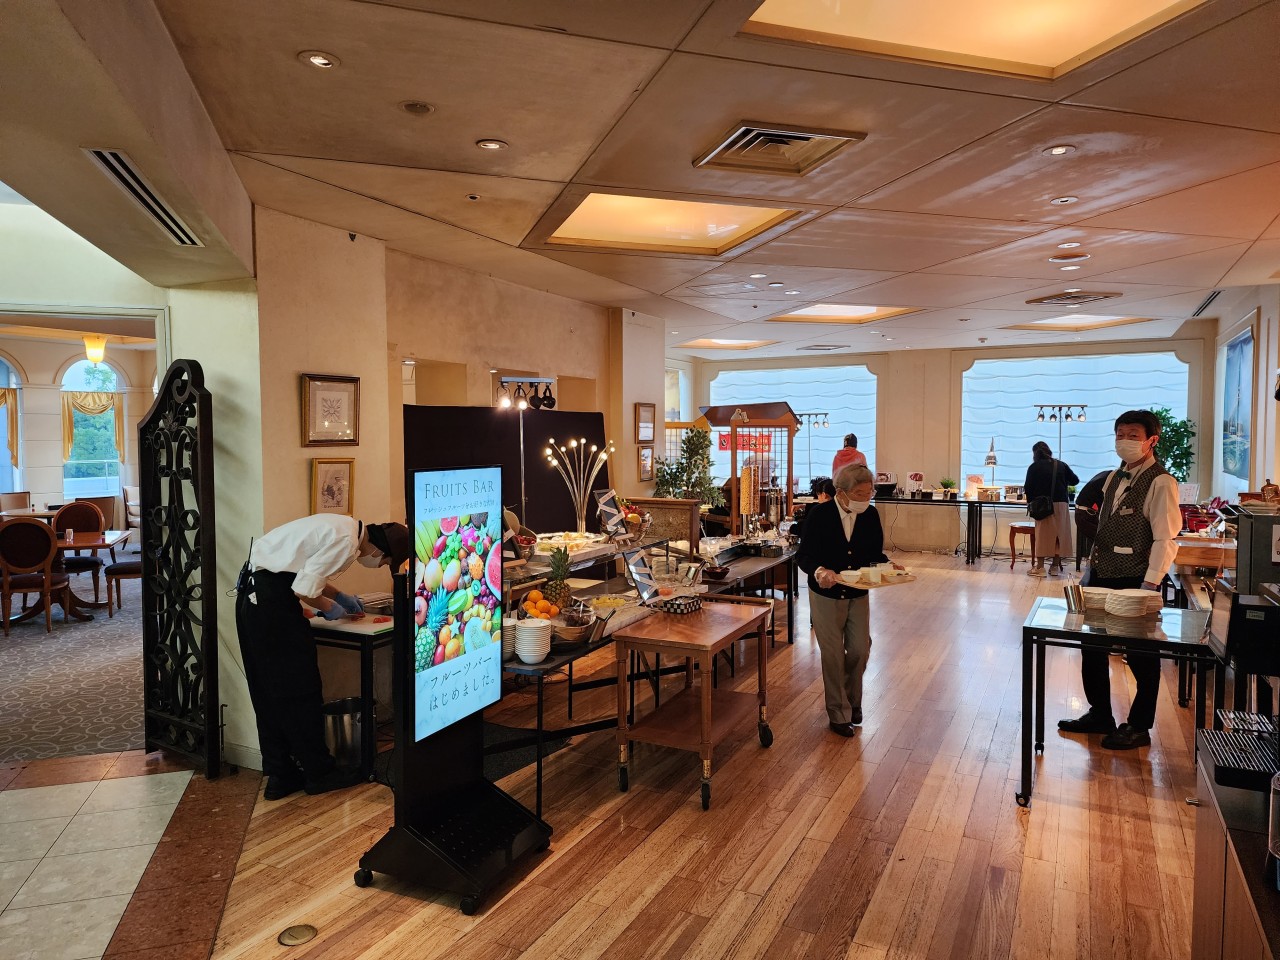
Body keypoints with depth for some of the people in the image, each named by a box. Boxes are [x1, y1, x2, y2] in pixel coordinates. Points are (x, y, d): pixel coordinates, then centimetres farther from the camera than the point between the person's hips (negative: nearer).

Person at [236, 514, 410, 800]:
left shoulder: (346, 527, 11)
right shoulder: (345, 540, -18)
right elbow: (304, 590, -19)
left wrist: (340, 596, 21)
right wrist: (328, 607, -1)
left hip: (252, 593, 10)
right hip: (271, 598, -10)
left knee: (268, 690, 13)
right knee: (298, 688, 1)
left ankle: (279, 776, 21)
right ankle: (319, 771, 13)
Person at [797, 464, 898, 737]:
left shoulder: (870, 515, -7)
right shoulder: (819, 514, -17)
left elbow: (875, 552, 4)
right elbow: (804, 556, -16)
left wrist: (887, 564, -18)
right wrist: (819, 571, -36)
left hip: (858, 595, 3)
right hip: (826, 595, -3)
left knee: (860, 651, 8)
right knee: (833, 655, 6)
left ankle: (853, 702, 35)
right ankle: (838, 714, 23)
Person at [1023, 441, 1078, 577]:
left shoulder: (1034, 467, 0)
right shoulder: (1061, 465, 9)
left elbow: (1028, 488, -3)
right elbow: (1075, 480, 16)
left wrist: (1031, 502, 9)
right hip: (1061, 504, 3)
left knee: (1042, 534, 1)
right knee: (1060, 533, 9)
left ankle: (1040, 566, 0)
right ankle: (1055, 566, 12)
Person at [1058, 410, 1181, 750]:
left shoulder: (1160, 483, -13)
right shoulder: (1115, 477, 11)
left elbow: (1165, 540, -17)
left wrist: (1149, 587, -21)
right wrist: (1093, 566, 13)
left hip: (1133, 581, -8)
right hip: (1102, 576, 8)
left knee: (1141, 655, 7)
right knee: (1092, 646, 15)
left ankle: (1138, 727, 22)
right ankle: (1100, 715, 31)